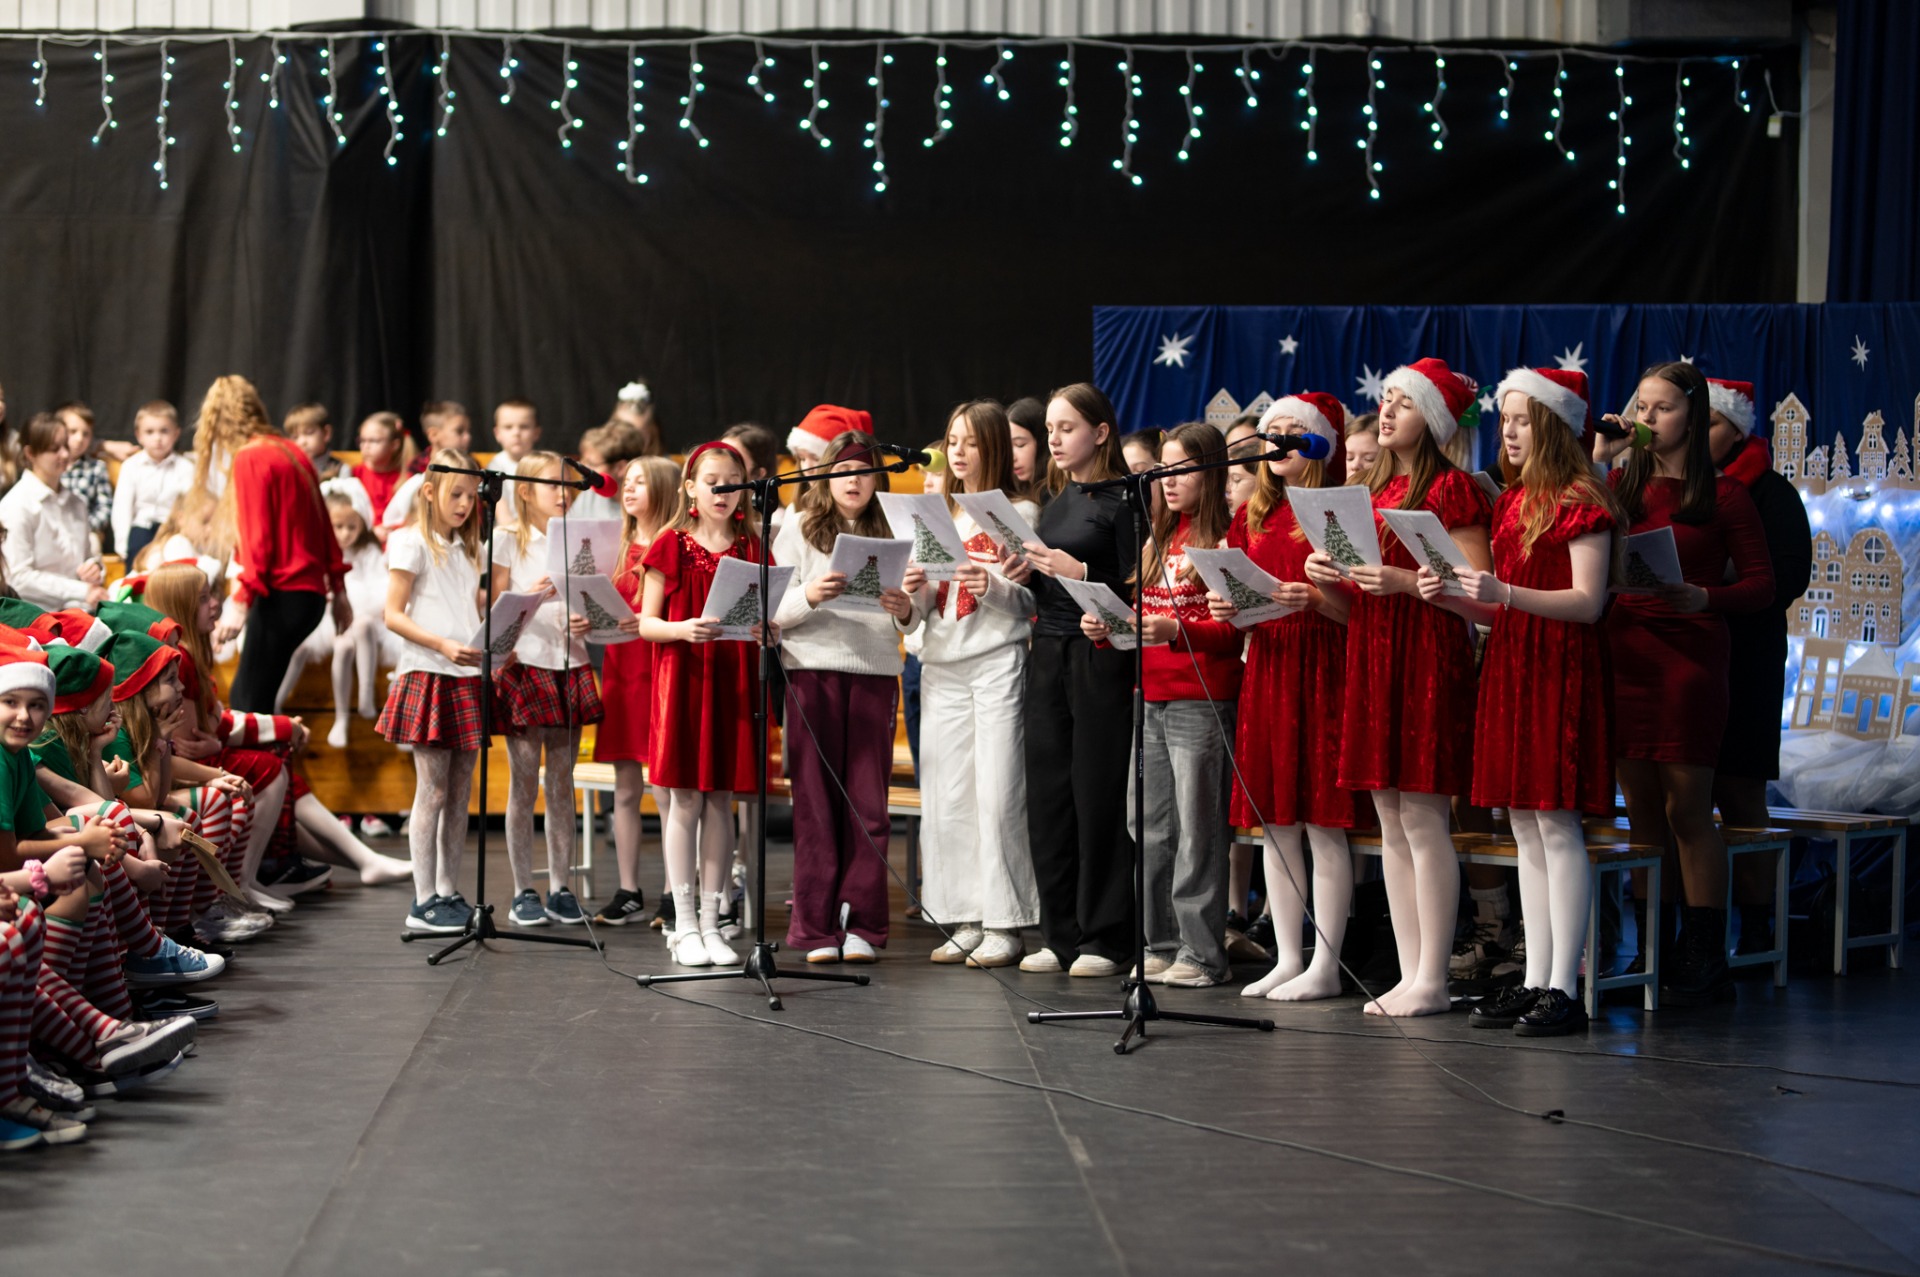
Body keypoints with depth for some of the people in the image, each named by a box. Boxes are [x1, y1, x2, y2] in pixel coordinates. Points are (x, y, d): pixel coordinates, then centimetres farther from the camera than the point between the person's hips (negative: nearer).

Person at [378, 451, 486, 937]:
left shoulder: (466, 549, 17)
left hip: (468, 678, 7)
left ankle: (449, 893, 14)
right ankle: (423, 901, -2)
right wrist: (443, 645, -21)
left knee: (460, 792, 7)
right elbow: (393, 615, -10)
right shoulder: (411, 543, -4)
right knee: (432, 790, -6)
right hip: (427, 676, -7)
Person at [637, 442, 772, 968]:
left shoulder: (750, 548, 8)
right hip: (681, 681, -2)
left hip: (731, 684, 2)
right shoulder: (671, 546, 1)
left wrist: (765, 631, -13)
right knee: (684, 801, -2)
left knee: (721, 802, 4)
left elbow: (763, 621, 10)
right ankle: (685, 925, 4)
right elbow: (646, 623, 0)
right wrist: (683, 629, -19)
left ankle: (711, 923, 10)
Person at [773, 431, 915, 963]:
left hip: (876, 673, 2)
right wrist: (808, 597, -20)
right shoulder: (798, 529, 6)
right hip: (814, 669, -2)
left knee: (868, 804, 1)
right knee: (816, 801, -1)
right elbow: (773, 609, -1)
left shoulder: (888, 534, 14)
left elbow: (905, 625, 15)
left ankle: (861, 925, 5)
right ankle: (817, 928, 2)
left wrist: (904, 611, -8)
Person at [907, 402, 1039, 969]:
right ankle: (964, 922, 8)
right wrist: (918, 591, -3)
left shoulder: (1020, 514, 2)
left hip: (998, 662, -6)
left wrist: (992, 587, -19)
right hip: (942, 666, 6)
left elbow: (1034, 600, -2)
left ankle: (1005, 925, -4)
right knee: (945, 796, 3)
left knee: (997, 795, -8)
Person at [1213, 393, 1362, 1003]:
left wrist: (1315, 598, -25)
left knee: (1323, 824, -4)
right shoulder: (1253, 515, 15)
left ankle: (1325, 965, 0)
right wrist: (1226, 609, -2)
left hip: (1322, 673, -6)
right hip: (1265, 670, 6)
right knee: (1275, 824, 7)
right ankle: (1287, 959, 14)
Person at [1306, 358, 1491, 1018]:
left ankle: (1431, 979, -4)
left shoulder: (1451, 486, -6)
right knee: (1391, 822, 7)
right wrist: (1328, 574, 5)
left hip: (1429, 655, -8)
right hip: (1372, 655, 8)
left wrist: (1400, 581, -21)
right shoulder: (1374, 488, 18)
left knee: (1423, 818, -8)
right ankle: (1410, 973, 10)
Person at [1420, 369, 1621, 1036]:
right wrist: (1452, 597, 0)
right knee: (1525, 826, 8)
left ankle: (1563, 989, -6)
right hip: (1508, 668, 8)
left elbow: (1588, 602, -15)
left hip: (1561, 669, -8)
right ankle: (1534, 980, 12)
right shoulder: (1511, 501, 17)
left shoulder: (1581, 499, -7)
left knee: (1557, 824, -8)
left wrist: (1505, 592, -25)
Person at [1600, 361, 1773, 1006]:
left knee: (1686, 809, -4)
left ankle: (1704, 959, 1)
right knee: (1641, 808, 7)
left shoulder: (1723, 494, 1)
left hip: (1689, 657, -4)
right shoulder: (1619, 485, 12)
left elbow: (1761, 583, -1)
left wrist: (1702, 598, -19)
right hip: (1622, 654, 4)